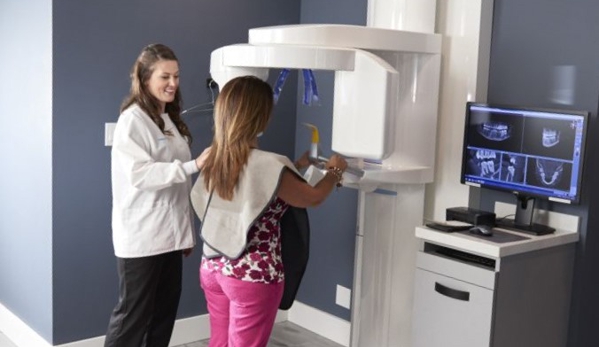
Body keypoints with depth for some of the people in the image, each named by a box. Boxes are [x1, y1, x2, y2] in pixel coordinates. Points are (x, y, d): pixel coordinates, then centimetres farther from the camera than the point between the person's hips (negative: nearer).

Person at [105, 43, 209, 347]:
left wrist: (187, 231, 14)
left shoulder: (171, 120, 14)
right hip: (142, 237, -7)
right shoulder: (133, 120, -10)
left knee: (164, 314, 12)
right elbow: (139, 174, -23)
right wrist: (193, 166, -31)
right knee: (132, 316, 1)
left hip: (171, 234, 8)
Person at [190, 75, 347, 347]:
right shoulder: (267, 165, -22)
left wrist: (295, 167, 22)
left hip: (213, 267, 7)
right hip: (252, 275, -7)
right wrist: (335, 171, 12)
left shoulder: (216, 159, -1)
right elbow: (313, 198, -6)